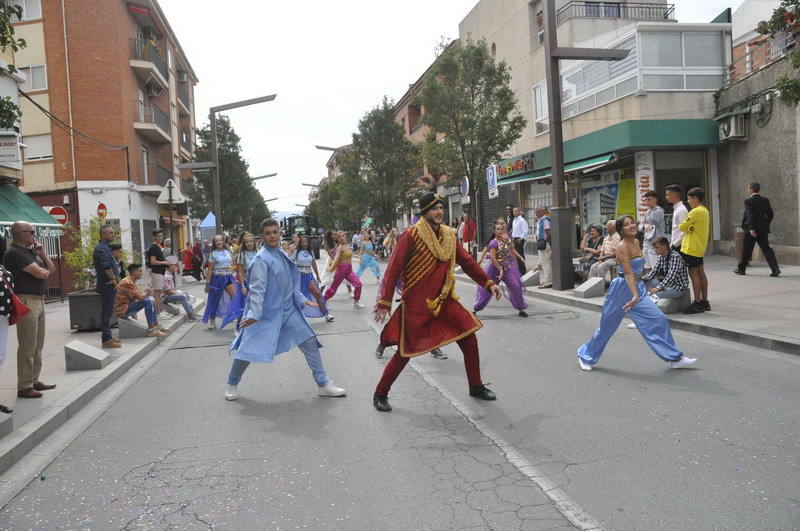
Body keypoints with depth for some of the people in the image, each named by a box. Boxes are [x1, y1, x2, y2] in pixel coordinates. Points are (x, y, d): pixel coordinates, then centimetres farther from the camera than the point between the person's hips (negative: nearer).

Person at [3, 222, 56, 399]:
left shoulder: (30, 252, 17)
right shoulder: (14, 253, -12)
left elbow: (52, 268, 19)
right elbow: (40, 273, -20)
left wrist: (42, 254, 5)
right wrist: (45, 271, 3)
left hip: (38, 301, 10)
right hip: (26, 302, -10)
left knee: (38, 345, 15)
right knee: (27, 346, -6)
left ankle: (34, 381, 24)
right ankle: (24, 387, 0)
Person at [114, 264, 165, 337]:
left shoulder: (132, 282, 13)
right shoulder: (127, 283, -21)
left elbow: (141, 295, 12)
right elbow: (140, 298, -24)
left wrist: (145, 294, -8)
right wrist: (147, 293, -5)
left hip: (128, 307, 11)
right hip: (122, 310, -11)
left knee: (151, 299, 10)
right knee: (148, 302, -23)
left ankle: (156, 325, 12)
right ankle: (151, 330, -21)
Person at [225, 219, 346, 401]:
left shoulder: (281, 254, 6)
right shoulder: (262, 260, -15)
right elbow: (257, 289, -20)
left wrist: (301, 299, 17)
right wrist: (254, 314, -27)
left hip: (288, 310, 7)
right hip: (267, 313, -7)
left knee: (310, 342, 4)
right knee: (248, 349, 2)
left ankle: (323, 385, 13)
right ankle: (232, 385, 28)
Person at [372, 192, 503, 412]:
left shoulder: (449, 235, 5)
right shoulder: (412, 235, -13)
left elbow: (467, 262, 15)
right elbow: (394, 269, -14)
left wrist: (489, 283, 9)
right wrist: (385, 302, -17)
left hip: (444, 301, 6)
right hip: (416, 305, -6)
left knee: (469, 339, 3)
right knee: (406, 352, 1)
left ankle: (476, 387, 23)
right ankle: (380, 394, 20)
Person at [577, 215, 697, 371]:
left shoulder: (636, 242, 8)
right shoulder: (623, 246, -18)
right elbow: (628, 273, -27)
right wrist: (635, 296, -36)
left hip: (639, 288, 8)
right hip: (623, 288, -8)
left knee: (658, 320, -1)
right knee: (607, 326, 4)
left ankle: (674, 358, 7)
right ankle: (586, 357, 22)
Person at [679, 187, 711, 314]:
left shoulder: (695, 211, -17)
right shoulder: (705, 211, 13)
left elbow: (682, 227, -14)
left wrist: (686, 227, 6)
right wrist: (689, 228, -6)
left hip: (692, 248, -9)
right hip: (700, 247, 9)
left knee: (693, 273, -7)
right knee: (700, 273, 12)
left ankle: (697, 303, -6)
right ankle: (704, 301, 16)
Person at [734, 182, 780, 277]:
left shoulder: (748, 201, -11)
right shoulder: (765, 200, 8)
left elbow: (750, 215, -21)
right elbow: (770, 214, 11)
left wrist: (751, 229, -25)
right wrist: (765, 225, 20)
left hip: (751, 230, -5)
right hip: (763, 230, 5)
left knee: (746, 251, 7)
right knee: (766, 249, 3)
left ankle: (741, 269, 19)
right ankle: (775, 269, -8)